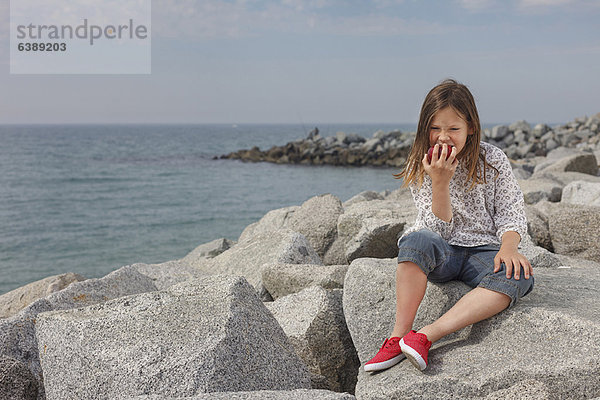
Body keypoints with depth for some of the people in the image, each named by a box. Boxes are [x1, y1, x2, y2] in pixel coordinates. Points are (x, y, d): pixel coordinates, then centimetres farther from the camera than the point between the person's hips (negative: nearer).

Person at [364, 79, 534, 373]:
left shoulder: (493, 160, -2)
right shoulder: (419, 169, -4)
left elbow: (511, 213, -2)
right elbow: (439, 230, -10)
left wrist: (509, 247, -23)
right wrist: (440, 183, -25)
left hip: (483, 251, 1)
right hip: (442, 254, 0)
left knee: (519, 277, -33)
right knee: (418, 240, -35)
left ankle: (426, 336, -38)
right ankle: (398, 337, -34)